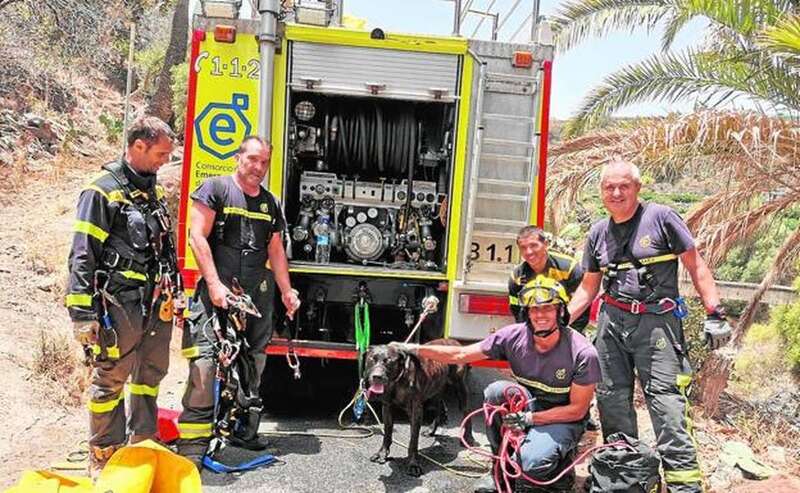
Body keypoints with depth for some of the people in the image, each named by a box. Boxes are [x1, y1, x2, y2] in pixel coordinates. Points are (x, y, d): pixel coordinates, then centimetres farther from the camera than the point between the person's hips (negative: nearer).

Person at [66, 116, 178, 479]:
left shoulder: (153, 192, 15)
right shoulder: (103, 191, -9)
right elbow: (82, 255, -12)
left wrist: (175, 295, 21)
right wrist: (82, 312, -17)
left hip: (157, 305, 8)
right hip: (121, 305, -8)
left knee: (151, 375, 15)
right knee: (110, 380, 2)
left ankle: (142, 447, 29)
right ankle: (103, 459, 15)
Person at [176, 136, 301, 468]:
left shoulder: (270, 203, 17)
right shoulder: (215, 188, 0)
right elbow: (197, 236, -7)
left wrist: (287, 291, 17)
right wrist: (214, 284, -14)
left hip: (258, 292, 6)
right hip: (219, 288, -6)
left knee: (253, 361, 11)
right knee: (205, 361, -14)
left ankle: (243, 428, 24)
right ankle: (193, 442, -9)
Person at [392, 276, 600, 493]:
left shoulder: (583, 353, -22)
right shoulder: (514, 336, -14)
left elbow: (577, 410, -14)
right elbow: (461, 354, -9)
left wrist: (528, 418, -23)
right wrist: (415, 349, -17)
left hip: (563, 419, -4)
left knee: (532, 462, -33)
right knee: (496, 391, -29)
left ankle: (560, 465, 6)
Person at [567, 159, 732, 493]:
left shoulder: (660, 218, -3)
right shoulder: (598, 233, 11)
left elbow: (696, 266, -1)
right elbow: (588, 287, 18)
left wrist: (715, 314, -6)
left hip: (656, 319, -5)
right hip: (612, 321, 5)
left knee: (665, 397, -12)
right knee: (611, 399, 7)